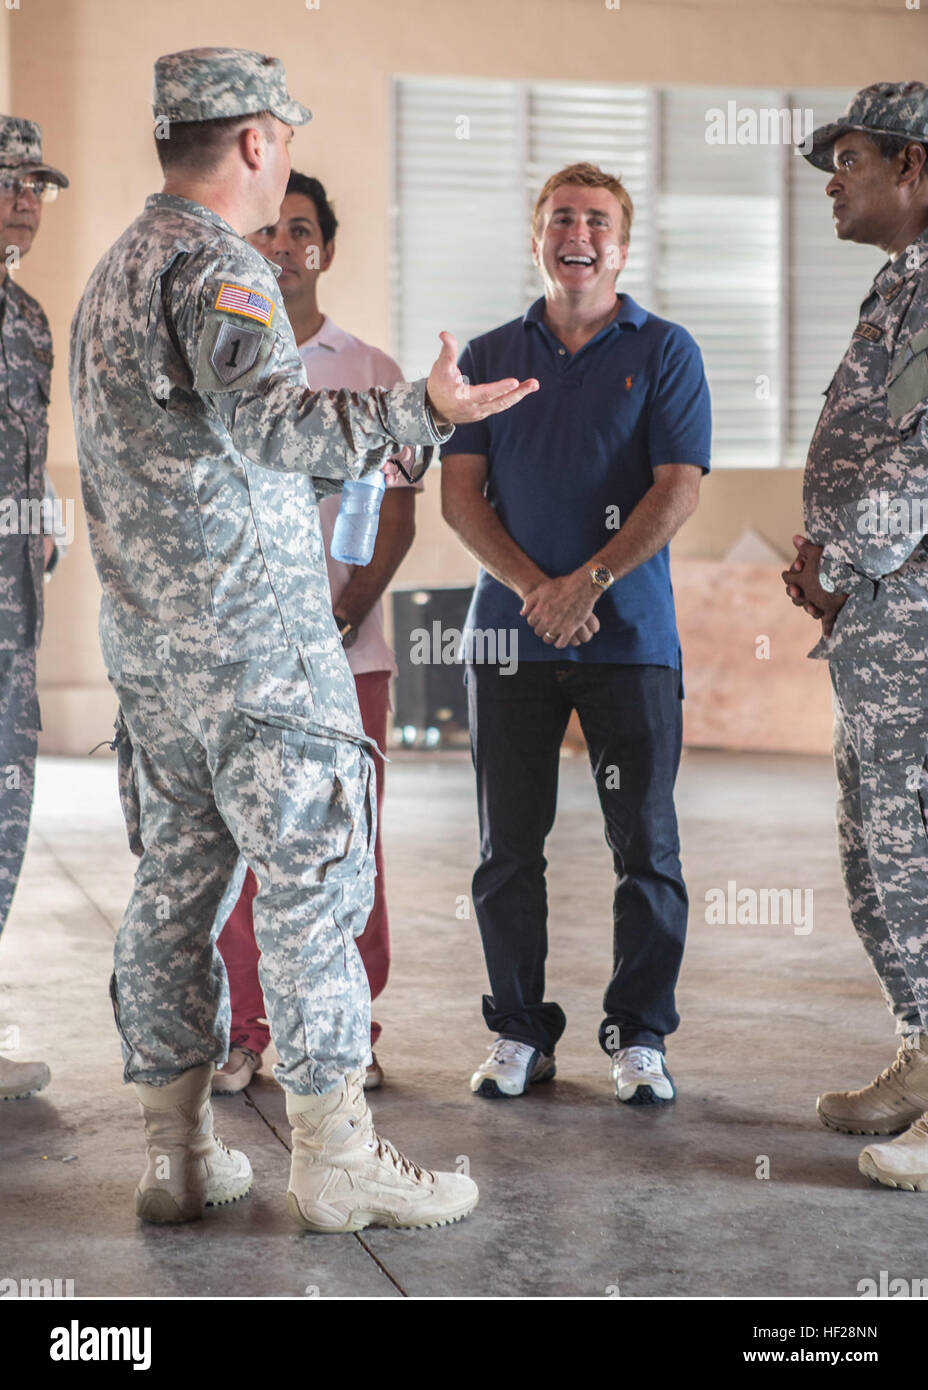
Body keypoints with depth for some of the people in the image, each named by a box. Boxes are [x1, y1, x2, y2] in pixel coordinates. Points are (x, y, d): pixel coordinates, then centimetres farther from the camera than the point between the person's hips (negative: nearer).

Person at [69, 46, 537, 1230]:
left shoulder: (113, 271, 19)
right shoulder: (219, 268, -11)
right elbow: (263, 416, -28)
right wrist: (416, 414, -37)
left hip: (147, 637, 10)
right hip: (254, 636, -9)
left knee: (175, 876, 12)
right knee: (313, 876, -4)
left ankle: (176, 1152, 18)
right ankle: (336, 1160, 1)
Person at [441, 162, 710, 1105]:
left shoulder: (663, 352, 4)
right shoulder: (487, 357, 11)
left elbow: (677, 489, -5)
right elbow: (459, 493, 4)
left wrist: (587, 583, -15)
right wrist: (533, 587, -11)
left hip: (631, 636, -2)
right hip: (509, 631, 2)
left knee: (645, 846, 1)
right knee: (508, 847, 5)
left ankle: (639, 1037, 13)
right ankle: (519, 1031, 17)